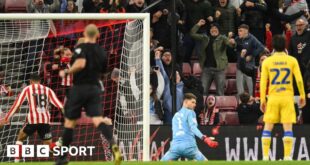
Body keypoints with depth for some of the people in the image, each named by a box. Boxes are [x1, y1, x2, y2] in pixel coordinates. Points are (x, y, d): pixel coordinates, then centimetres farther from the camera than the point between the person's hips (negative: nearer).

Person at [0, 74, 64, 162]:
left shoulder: (27, 89, 12)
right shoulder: (48, 90, 17)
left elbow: (16, 104, 8)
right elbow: (58, 103, 4)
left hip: (33, 119, -2)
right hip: (45, 120, 2)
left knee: (20, 137, 23)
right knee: (48, 145, 8)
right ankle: (59, 145, -27)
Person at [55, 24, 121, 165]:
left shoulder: (81, 48, -8)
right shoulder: (102, 52, 10)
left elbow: (81, 63, -26)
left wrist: (66, 72, -13)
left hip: (79, 88, -4)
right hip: (95, 88, 4)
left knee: (69, 122, 9)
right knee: (98, 120, -9)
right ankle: (113, 144, -38)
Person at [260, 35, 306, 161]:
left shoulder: (267, 62, 2)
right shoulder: (292, 60, 1)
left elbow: (263, 82, -1)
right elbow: (299, 80, -3)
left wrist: (262, 100, 4)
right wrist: (302, 96, 6)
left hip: (273, 98, 1)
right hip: (287, 98, 0)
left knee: (267, 128, 6)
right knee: (288, 128, 0)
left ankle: (265, 156, 0)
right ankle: (287, 156, -7)